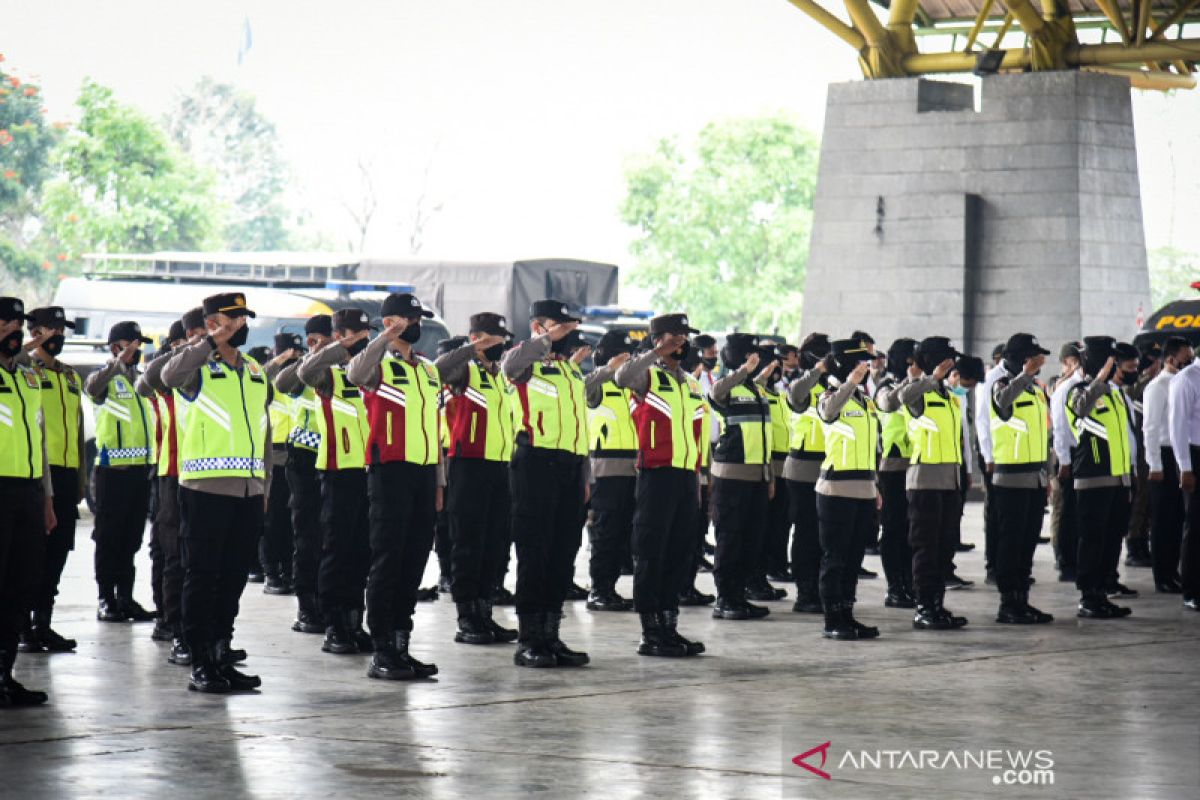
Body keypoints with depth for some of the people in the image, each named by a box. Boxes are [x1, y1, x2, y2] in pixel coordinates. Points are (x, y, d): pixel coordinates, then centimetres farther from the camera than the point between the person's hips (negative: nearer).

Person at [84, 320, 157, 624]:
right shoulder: (107, 378, -3)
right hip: (113, 470, -6)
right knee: (108, 538, -2)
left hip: (142, 469, 6)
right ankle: (106, 600, 1)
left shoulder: (142, 378, 17)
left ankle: (125, 597, 14)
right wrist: (119, 362, -36)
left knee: (131, 538, 9)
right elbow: (93, 387, -27)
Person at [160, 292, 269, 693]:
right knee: (202, 575, -2)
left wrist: (266, 483, 17)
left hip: (249, 491, 6)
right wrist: (213, 342, -24)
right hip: (206, 488, -6)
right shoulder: (199, 366, -3)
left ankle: (223, 657, 18)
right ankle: (200, 664, 1)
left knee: (234, 576, 10)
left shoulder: (256, 372, 18)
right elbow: (170, 376, -27)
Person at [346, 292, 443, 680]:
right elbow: (356, 374, -31)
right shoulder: (379, 363, -4)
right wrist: (388, 336, -29)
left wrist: (438, 482, 17)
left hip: (424, 474, 7)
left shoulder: (429, 369, 17)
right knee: (388, 561, -5)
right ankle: (382, 652, -2)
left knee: (415, 561, 8)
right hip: (390, 471, -7)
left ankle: (402, 644, 15)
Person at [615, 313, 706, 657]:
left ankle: (669, 626, 14)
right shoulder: (648, 375, -1)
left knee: (678, 555, 8)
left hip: (687, 477, 7)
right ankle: (650, 633, -2)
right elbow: (622, 377, -27)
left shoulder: (692, 383, 18)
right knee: (651, 555, -4)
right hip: (656, 474, -7)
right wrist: (659, 352, -26)